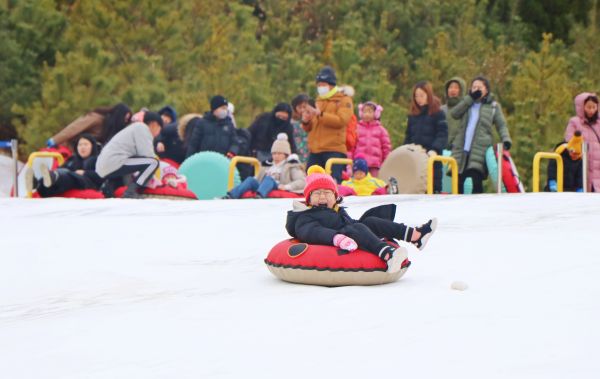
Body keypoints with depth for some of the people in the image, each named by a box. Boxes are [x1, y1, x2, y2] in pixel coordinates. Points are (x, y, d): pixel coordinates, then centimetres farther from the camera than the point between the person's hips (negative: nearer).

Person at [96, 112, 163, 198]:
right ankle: (130, 192, -16)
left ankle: (109, 185, 11)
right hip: (114, 164, -10)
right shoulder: (142, 127, -1)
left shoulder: (135, 128, 28)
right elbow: (147, 155, -8)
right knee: (153, 162, -10)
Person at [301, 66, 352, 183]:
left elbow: (341, 120, -14)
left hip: (334, 150, -7)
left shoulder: (344, 100, 4)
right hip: (315, 151, 7)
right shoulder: (319, 101, 23)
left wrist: (320, 114, -20)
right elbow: (311, 128, 25)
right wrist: (306, 122, 2)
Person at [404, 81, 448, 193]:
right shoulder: (412, 115, 14)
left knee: (433, 187, -2)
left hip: (432, 158, -5)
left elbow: (442, 135, -10)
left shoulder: (438, 114, -2)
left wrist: (435, 150, -25)